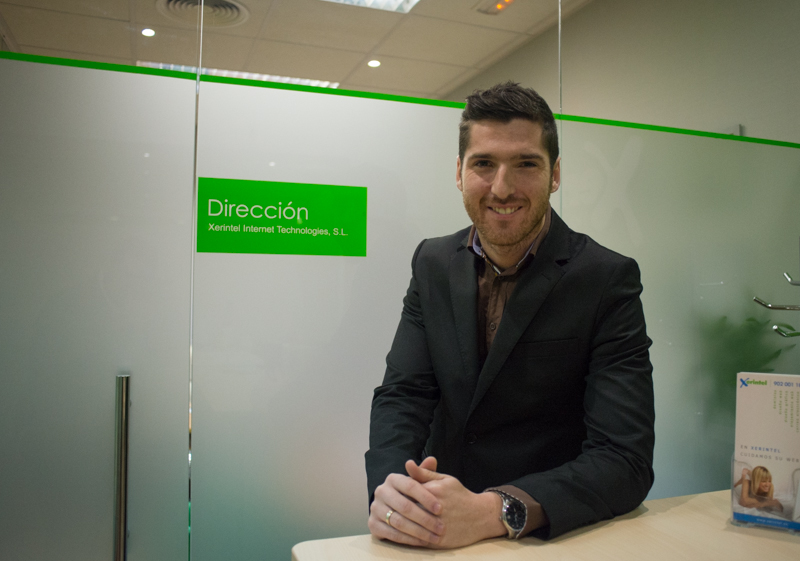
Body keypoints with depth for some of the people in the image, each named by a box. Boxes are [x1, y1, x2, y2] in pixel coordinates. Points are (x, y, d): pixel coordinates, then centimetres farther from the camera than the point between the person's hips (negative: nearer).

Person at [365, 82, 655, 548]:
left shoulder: (608, 279, -11)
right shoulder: (432, 263, 1)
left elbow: (626, 460, -16)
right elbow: (403, 395, -2)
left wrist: (490, 512, -30)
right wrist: (389, 492, -22)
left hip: (555, 537, -2)